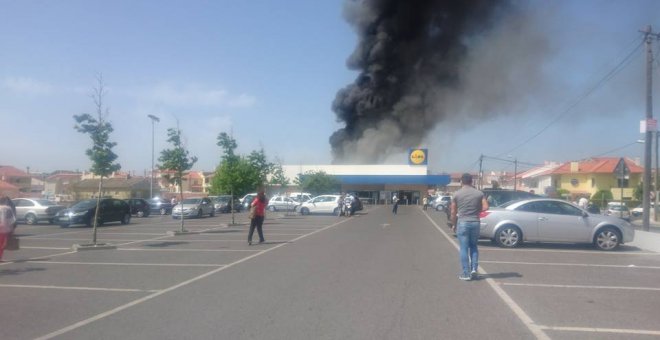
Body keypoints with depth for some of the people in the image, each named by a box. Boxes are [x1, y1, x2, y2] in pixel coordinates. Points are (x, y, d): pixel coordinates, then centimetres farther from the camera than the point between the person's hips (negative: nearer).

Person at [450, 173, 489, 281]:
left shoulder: (457, 194, -3)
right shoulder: (479, 193, 3)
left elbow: (453, 212, -2)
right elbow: (485, 207, -4)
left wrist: (453, 225, 10)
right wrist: (476, 210, 15)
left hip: (462, 223, -2)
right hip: (475, 223, 3)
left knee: (464, 249, 2)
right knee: (474, 247, 18)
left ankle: (466, 274, 3)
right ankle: (474, 269, 9)